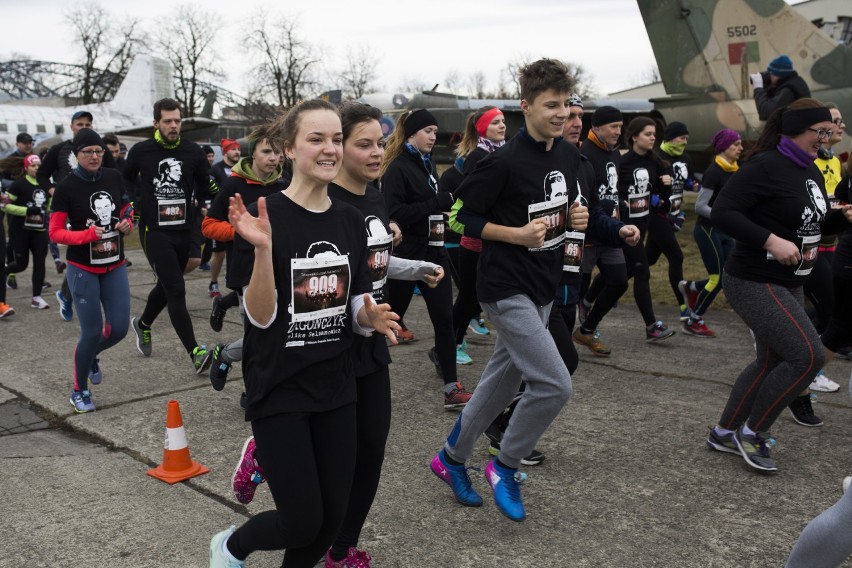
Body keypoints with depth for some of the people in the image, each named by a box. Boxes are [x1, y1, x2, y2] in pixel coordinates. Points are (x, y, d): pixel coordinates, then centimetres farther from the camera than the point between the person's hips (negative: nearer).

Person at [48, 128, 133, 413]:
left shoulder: (114, 177, 0)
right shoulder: (66, 187, -11)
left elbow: (126, 208, 16)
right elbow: (55, 233, -9)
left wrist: (127, 222, -7)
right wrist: (87, 234, -26)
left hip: (115, 267, 4)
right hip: (83, 270, -4)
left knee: (119, 329, 2)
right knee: (92, 332, -4)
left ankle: (91, 357, 37)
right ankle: (79, 391, 20)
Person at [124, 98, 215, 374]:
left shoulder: (193, 152, 2)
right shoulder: (141, 151, -3)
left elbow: (204, 189, 14)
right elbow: (125, 184, 14)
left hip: (184, 231, 4)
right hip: (155, 231, -4)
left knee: (166, 286, 18)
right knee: (176, 290, -13)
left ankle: (143, 324, 47)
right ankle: (195, 353, -13)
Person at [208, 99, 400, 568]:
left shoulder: (350, 220, 4)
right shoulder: (265, 216, -13)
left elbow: (355, 310, 9)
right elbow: (261, 317, -17)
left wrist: (371, 316, -14)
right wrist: (262, 249, -31)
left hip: (336, 388, 6)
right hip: (279, 391, -5)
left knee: (334, 516, 10)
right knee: (303, 523, 0)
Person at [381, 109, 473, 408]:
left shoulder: (427, 163, 13)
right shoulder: (397, 168, -11)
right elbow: (393, 213, -21)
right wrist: (438, 203, -22)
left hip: (433, 250, 7)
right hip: (406, 253, -6)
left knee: (444, 317, 2)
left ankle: (451, 386, 7)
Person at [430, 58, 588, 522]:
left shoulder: (569, 156, 7)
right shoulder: (504, 162, -17)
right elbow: (463, 215, -12)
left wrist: (575, 218, -1)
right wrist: (518, 234, -21)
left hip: (543, 288, 8)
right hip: (506, 288, -8)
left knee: (501, 383, 16)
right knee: (554, 384, -13)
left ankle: (451, 458, 35)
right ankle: (505, 466, 12)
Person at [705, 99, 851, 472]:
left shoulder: (811, 171, 11)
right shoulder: (765, 165, -17)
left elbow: (813, 224, 22)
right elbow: (721, 213, -24)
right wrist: (771, 240, -30)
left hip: (788, 284, 10)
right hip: (754, 282, -10)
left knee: (771, 361, 15)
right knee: (809, 356, -13)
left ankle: (724, 434, 29)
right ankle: (753, 433, 5)